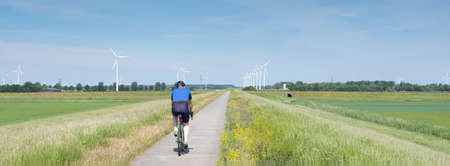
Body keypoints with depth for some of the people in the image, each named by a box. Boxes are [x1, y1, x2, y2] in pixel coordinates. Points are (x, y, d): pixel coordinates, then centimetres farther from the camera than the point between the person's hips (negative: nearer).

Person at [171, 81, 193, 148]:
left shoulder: (174, 91, 29)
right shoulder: (187, 91, 27)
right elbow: (190, 103, 39)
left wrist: (173, 114, 52)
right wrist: (190, 111, 56)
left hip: (175, 107, 1)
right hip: (184, 107, -1)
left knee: (174, 116, 38)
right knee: (186, 124, 20)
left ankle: (175, 128, 16)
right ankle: (185, 141, 4)